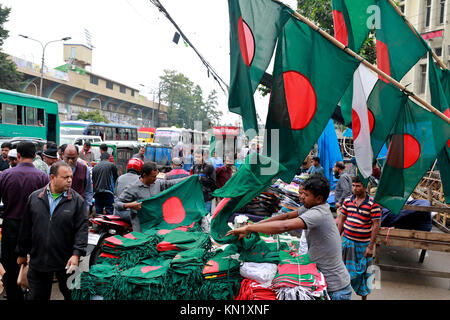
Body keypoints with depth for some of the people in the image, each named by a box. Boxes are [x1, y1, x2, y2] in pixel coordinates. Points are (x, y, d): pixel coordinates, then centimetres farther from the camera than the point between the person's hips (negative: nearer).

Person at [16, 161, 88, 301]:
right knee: (37, 296, 15)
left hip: (66, 262, -2)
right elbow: (26, 228, 9)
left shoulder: (77, 200, -6)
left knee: (70, 294, 13)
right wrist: (22, 253, 13)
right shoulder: (34, 198, 2)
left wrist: (77, 254, -20)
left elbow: (82, 229, -10)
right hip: (38, 260, 2)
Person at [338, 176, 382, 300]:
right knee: (345, 270, 13)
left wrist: (370, 247, -14)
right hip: (346, 240, 4)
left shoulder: (373, 203, -11)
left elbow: (376, 225, -12)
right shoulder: (347, 200, 2)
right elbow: (341, 220, 8)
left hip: (363, 244, -3)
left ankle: (364, 296, 30)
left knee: (363, 272, 10)